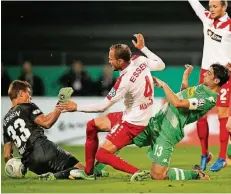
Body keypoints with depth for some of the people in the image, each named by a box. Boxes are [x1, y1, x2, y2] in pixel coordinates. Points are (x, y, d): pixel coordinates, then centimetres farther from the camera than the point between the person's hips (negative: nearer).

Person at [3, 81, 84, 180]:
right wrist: (58, 108, 2)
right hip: (43, 149, -6)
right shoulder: (27, 107, 7)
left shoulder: (6, 121, 24)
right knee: (82, 170, -8)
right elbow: (46, 123, -9)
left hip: (30, 162, 6)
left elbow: (7, 154, 20)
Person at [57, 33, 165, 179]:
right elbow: (161, 65, 10)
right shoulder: (140, 60, -9)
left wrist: (77, 107, -11)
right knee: (92, 125, 17)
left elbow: (103, 106, -20)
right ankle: (88, 172, 23)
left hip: (133, 123, -10)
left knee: (102, 155, -11)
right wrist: (143, 48, 15)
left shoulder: (125, 80, -28)